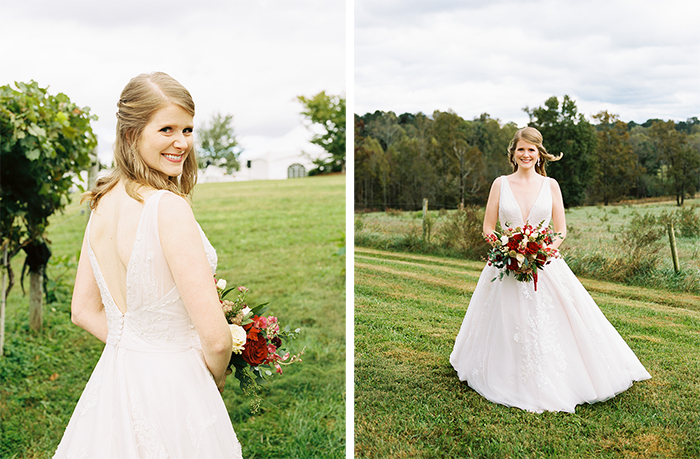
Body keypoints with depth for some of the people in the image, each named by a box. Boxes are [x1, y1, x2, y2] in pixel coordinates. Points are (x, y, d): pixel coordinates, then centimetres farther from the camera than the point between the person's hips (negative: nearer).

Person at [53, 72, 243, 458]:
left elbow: (84, 311, 10)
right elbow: (216, 337, -24)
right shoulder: (168, 207, -24)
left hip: (112, 378, 7)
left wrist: (137, 350, 10)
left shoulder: (103, 202, 0)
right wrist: (216, 381, -4)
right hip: (170, 390, -7)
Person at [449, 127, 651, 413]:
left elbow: (561, 230, 5)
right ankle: (512, 383, 19)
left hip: (544, 266, 0)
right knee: (508, 326, 2)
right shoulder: (501, 184, 4)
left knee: (548, 327, -1)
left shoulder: (550, 185, 5)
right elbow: (488, 228, 4)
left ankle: (552, 384, 16)